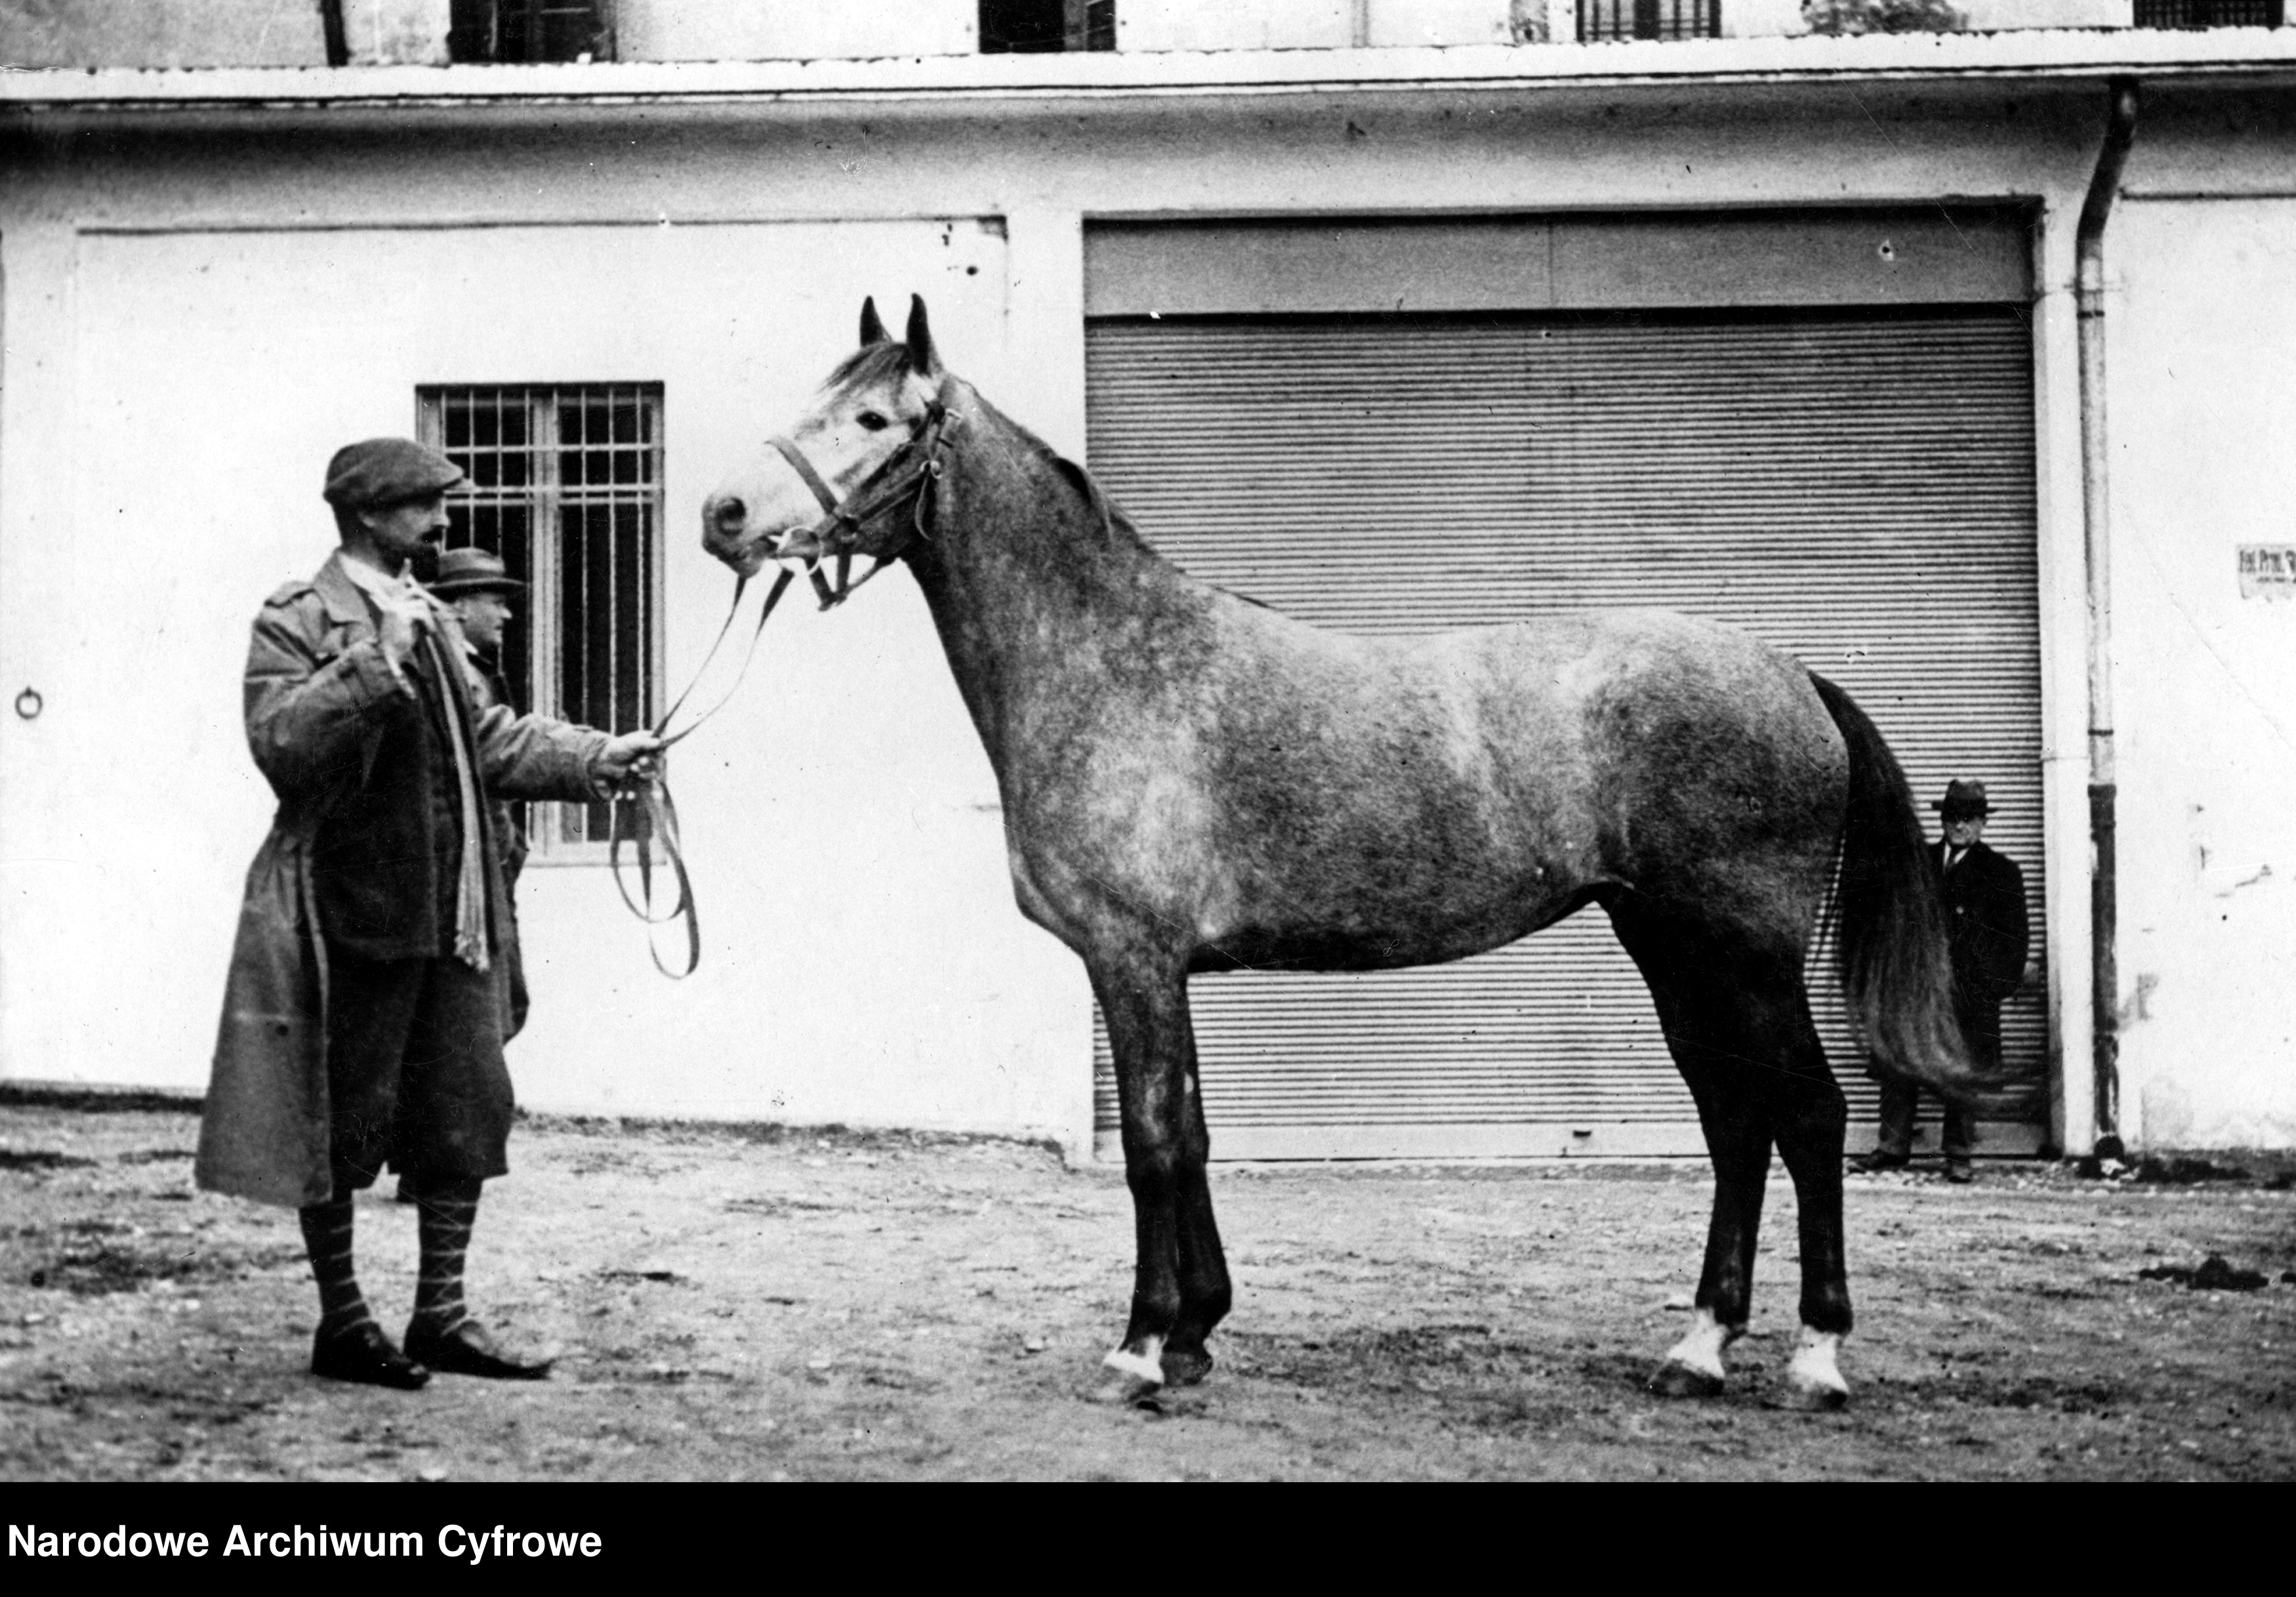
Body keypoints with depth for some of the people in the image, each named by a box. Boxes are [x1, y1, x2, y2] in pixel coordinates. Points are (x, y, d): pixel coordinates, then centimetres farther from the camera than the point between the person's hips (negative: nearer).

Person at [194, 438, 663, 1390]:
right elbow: (279, 743, -20)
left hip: (453, 915, 8)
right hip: (353, 915, -8)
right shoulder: (297, 621, -7)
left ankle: (441, 1314, 18)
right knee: (339, 1124, 3)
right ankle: (341, 1322, 14)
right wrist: (376, 662, -26)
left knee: (468, 1113, 9)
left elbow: (486, 738, 20)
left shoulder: (432, 621, 18)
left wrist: (597, 758, 8)